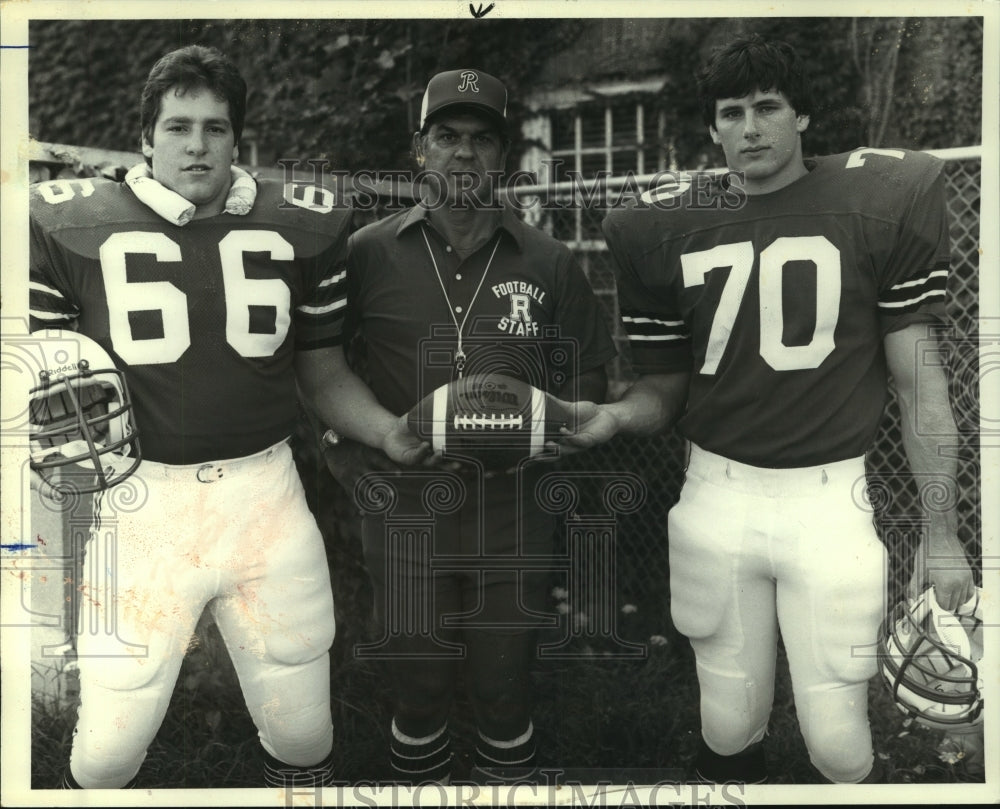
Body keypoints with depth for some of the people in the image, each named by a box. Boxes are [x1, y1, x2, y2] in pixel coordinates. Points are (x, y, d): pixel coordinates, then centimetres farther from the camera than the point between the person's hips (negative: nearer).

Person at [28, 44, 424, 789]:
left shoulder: (300, 227, 6)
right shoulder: (73, 225, 2)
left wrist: (389, 431, -5)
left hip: (264, 497, 2)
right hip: (139, 504, -1)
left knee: (302, 735, 12)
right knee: (110, 746, 7)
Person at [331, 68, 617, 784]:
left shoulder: (550, 263, 2)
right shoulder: (367, 254, -1)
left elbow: (589, 371, 11)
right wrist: (341, 450, 0)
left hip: (514, 516, 1)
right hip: (404, 510, 0)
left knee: (506, 689, 15)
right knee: (418, 686, 14)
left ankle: (508, 769, 39)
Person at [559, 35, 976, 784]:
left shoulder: (883, 203, -1)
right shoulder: (664, 228, 4)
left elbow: (919, 381, 1)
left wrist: (941, 531, 0)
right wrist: (613, 416, -13)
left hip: (830, 499, -1)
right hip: (717, 498, 2)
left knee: (838, 740, 6)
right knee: (729, 727, 12)